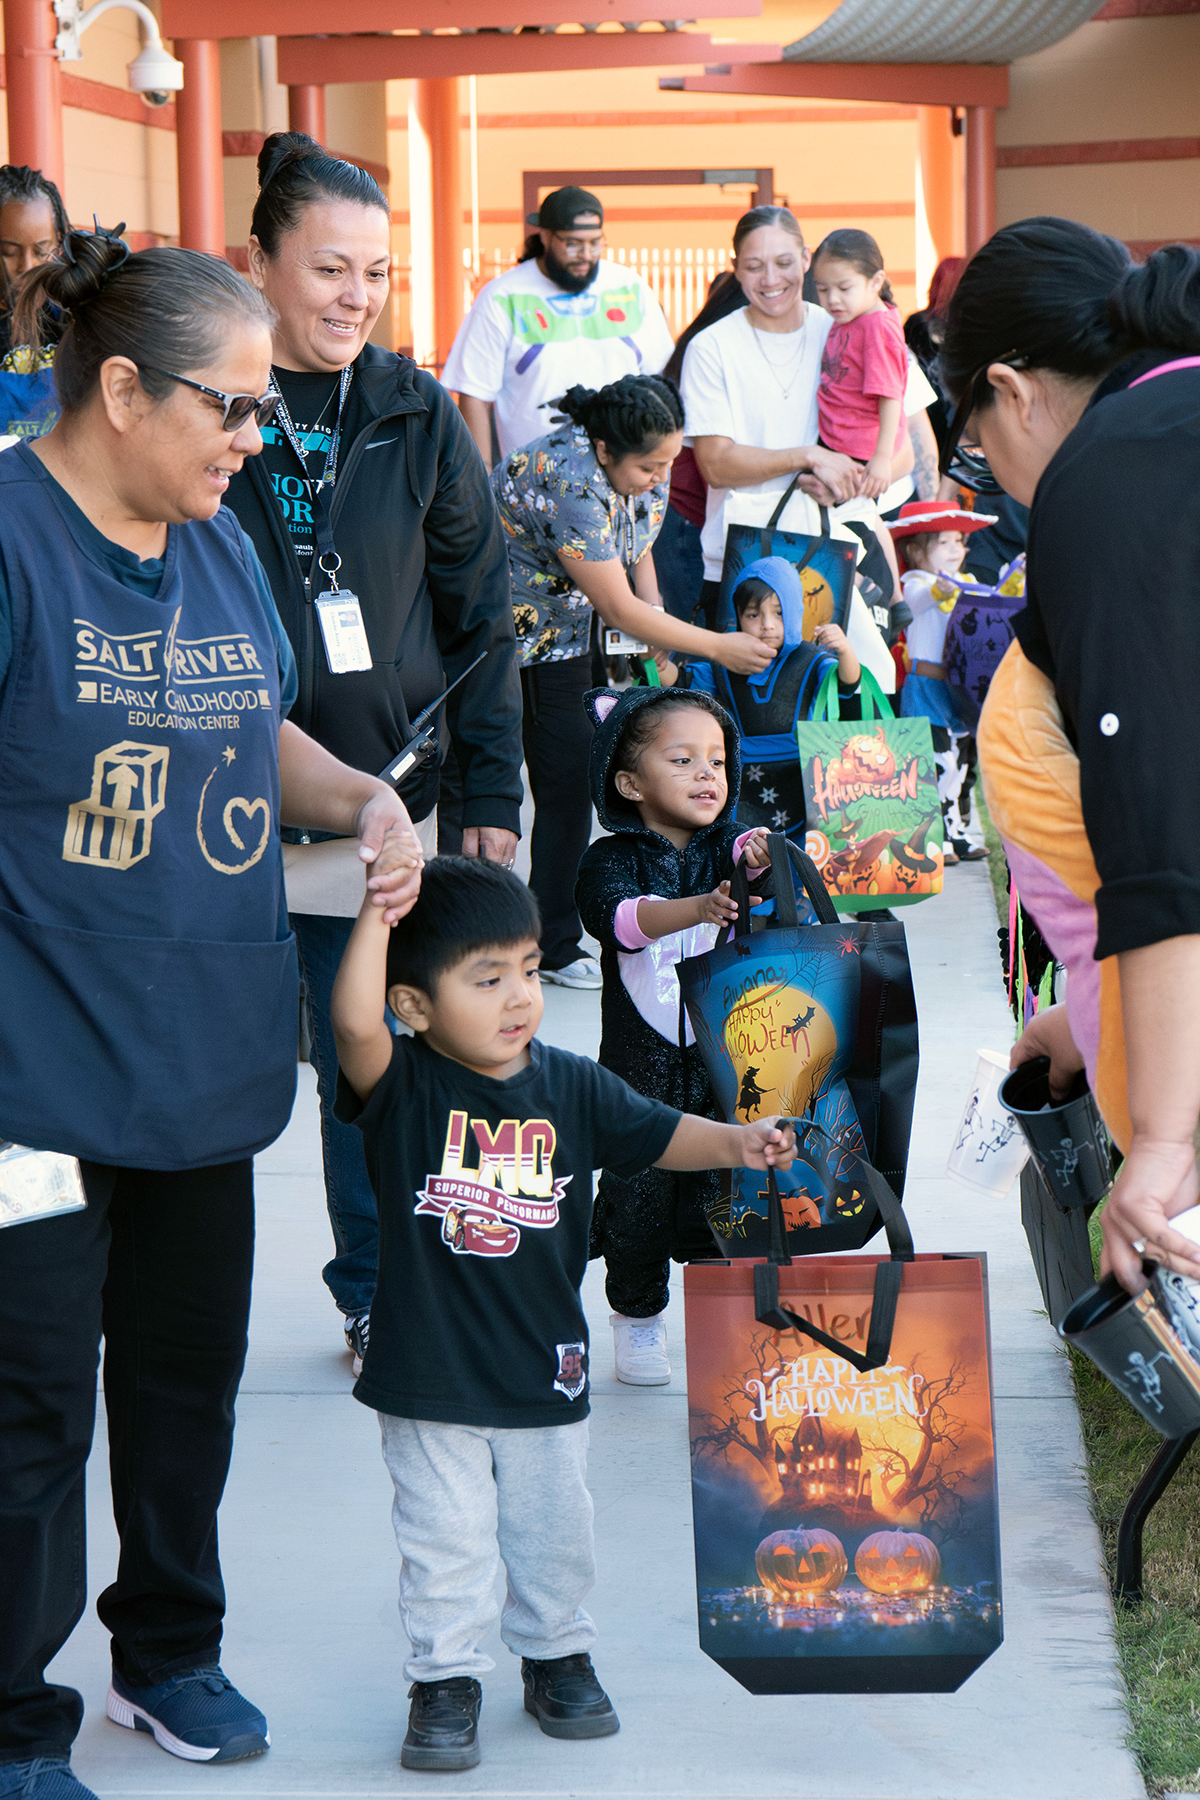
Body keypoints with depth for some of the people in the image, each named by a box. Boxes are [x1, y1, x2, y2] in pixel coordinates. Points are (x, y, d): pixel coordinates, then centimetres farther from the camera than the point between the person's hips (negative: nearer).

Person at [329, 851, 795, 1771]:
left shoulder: (572, 1087, -1)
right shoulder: (402, 1086, -13)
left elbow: (658, 1135, 3)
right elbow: (354, 1023, -32)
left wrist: (738, 1141, -15)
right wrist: (379, 915, -33)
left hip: (544, 1367, 3)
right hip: (429, 1374, -3)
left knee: (554, 1531, 16)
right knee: (446, 1538, 4)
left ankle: (558, 1657, 36)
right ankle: (446, 1679, 20)